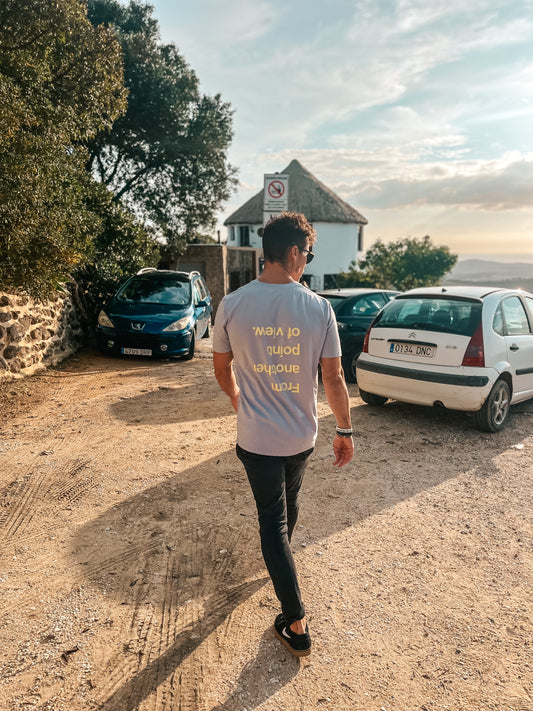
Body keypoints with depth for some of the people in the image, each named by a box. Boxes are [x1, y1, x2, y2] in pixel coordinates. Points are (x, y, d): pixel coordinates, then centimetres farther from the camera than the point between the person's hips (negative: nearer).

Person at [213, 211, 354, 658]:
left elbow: (222, 370, 0)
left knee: (273, 520, 11)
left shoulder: (232, 306, -13)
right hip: (301, 436, 2)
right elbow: (333, 378, -8)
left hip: (256, 438, -1)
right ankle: (281, 557, 57)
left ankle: (297, 625, 15)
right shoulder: (319, 308, -14)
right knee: (288, 506, 28)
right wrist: (345, 430, 5)